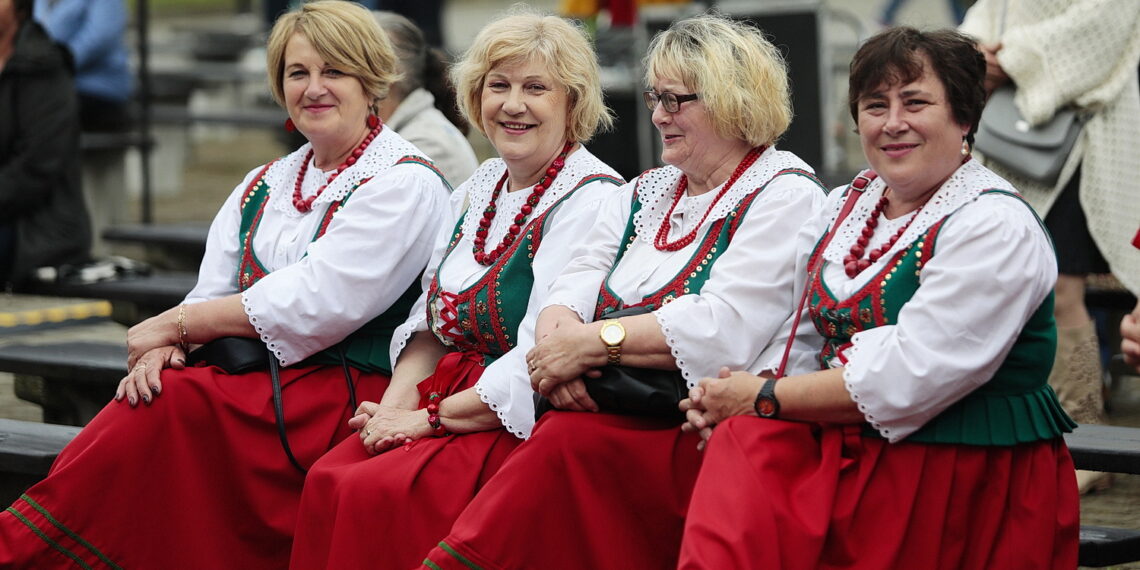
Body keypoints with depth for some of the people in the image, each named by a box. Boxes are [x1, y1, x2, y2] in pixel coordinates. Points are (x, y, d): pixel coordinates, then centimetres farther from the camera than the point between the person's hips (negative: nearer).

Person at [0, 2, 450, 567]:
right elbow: (210, 295, 11)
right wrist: (164, 347, -13)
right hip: (259, 384, 6)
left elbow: (313, 306, -14)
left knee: (165, 409, -27)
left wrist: (174, 323, -8)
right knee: (147, 398, -26)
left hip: (344, 396, -6)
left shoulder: (406, 184, -4)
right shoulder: (264, 186, 19)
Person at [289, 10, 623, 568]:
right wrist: (396, 403, -1)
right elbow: (430, 320, 18)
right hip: (446, 394, 8)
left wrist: (427, 418, -16)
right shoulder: (479, 188, 16)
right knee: (327, 483, -17)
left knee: (380, 493, -28)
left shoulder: (593, 200, -11)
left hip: (525, 423, -8)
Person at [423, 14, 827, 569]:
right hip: (616, 412, 6)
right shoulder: (644, 194, 23)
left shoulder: (785, 196, -1)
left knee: (563, 447, -31)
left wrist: (591, 342, -14)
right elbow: (573, 289, 11)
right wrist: (560, 335, -13)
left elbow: (723, 329, -15)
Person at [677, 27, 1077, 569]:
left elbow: (904, 381, -18)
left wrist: (764, 398, -12)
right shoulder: (845, 205, 13)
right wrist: (728, 394, -8)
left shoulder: (996, 228, -11)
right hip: (846, 446, 6)